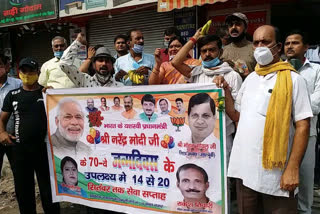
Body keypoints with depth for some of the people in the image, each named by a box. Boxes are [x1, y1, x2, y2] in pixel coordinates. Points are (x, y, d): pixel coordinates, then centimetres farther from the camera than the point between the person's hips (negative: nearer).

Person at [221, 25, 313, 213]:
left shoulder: (292, 79, -5)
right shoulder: (250, 79, 12)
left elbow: (302, 125, -9)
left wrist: (293, 168, -14)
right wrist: (226, 91, 3)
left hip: (275, 170, -5)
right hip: (244, 167, 5)